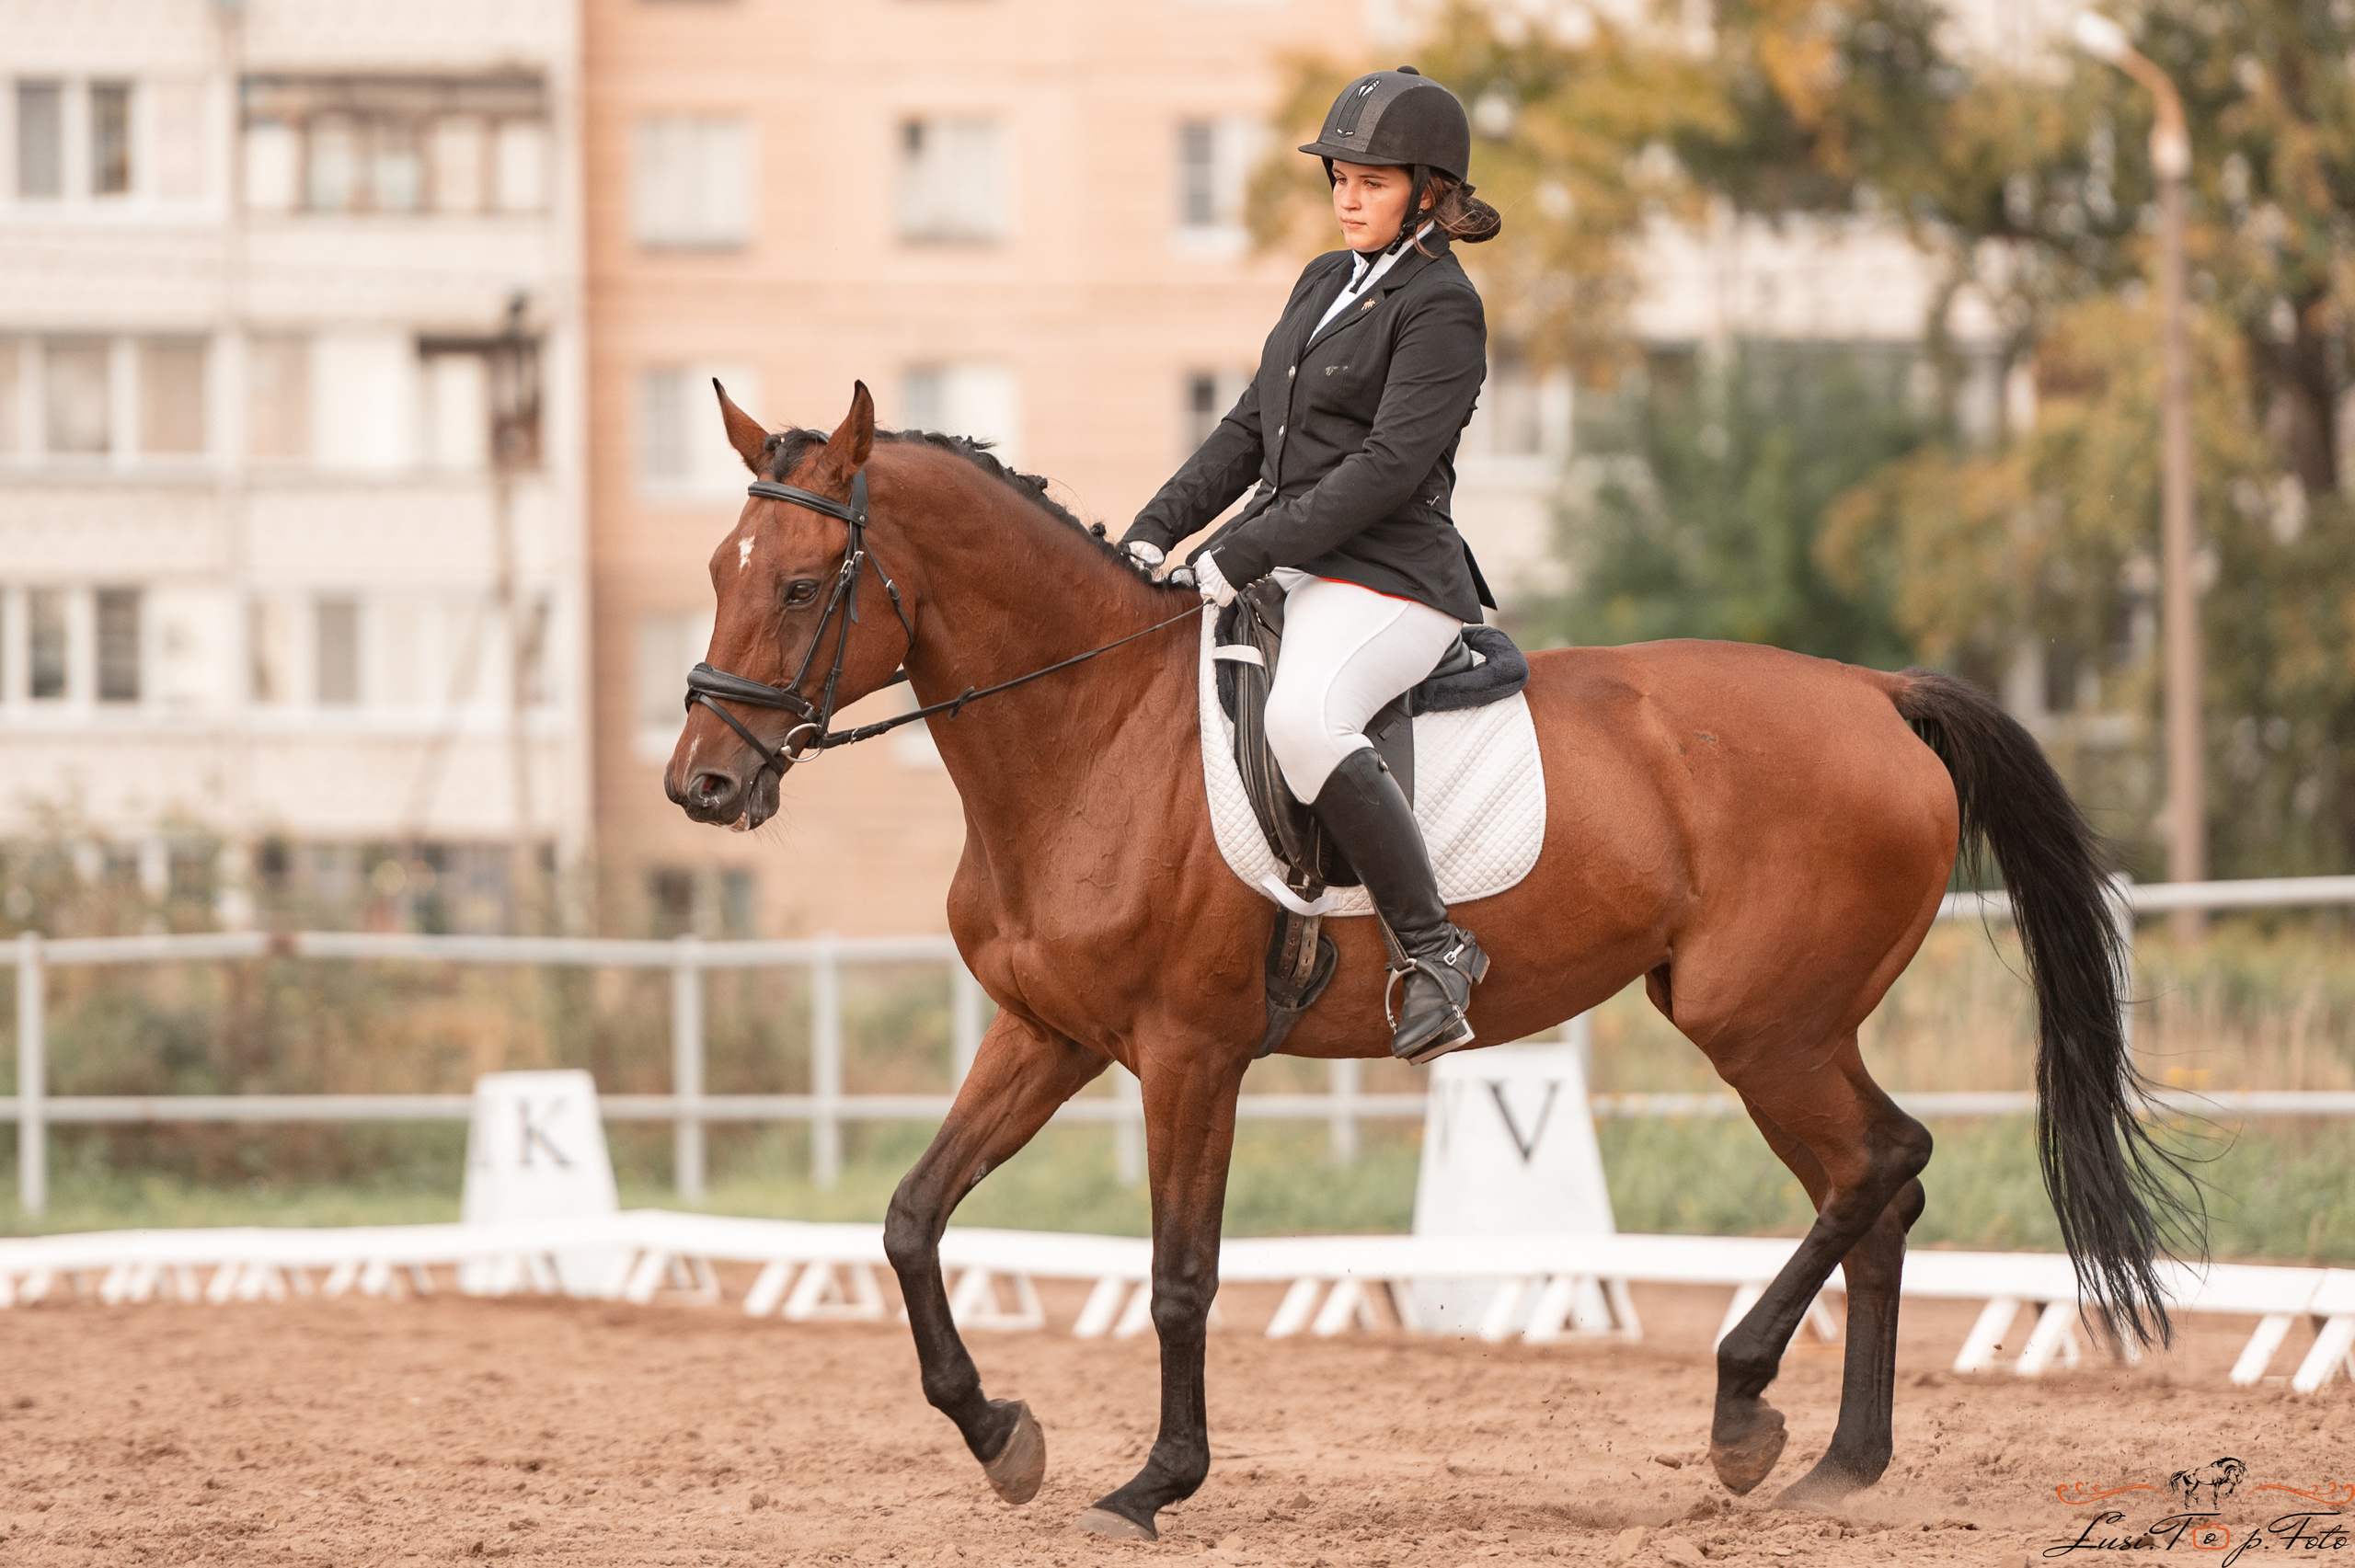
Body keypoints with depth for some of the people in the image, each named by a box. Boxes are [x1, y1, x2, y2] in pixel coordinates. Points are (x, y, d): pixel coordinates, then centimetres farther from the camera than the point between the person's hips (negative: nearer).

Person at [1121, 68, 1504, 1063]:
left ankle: (1432, 946, -28)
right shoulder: (1326, 283, 18)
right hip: (1290, 568, 10)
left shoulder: (1440, 308, -9)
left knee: (1302, 719, -37)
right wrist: (1161, 527, 5)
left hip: (1389, 582, -10)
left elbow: (1390, 465, -19)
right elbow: (1251, 431, 20)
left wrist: (1244, 554, -22)